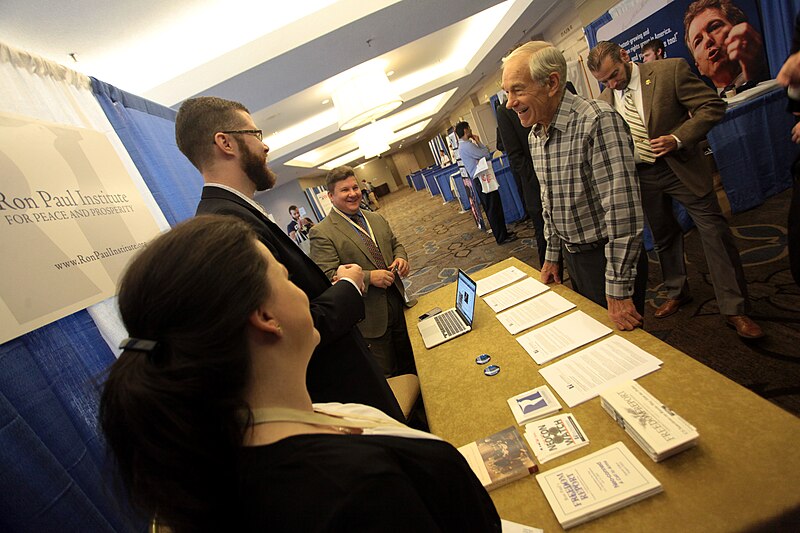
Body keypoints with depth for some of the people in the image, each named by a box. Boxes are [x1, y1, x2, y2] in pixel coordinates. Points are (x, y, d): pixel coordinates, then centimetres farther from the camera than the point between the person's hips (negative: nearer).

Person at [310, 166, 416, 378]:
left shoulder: (377, 219, 9)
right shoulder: (322, 233, -14)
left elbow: (395, 244, 20)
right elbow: (327, 278, -20)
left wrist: (401, 257, -4)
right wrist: (369, 277, -27)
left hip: (397, 301, 7)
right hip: (370, 316, -6)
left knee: (410, 362, 25)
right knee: (387, 374, 11)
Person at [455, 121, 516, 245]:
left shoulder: (464, 145, 17)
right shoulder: (467, 145, -16)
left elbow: (481, 155, 16)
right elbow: (487, 155, -14)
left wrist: (477, 143, 4)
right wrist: (478, 142, -5)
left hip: (479, 179, 11)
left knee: (494, 207, 16)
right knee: (493, 208, -4)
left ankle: (502, 232, 26)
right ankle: (501, 237, 4)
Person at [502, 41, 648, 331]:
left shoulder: (598, 120, -23)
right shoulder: (535, 136, 4)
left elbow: (623, 211, -26)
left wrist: (618, 290, -23)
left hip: (607, 257, -7)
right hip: (572, 257, 7)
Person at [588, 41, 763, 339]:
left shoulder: (670, 71, -10)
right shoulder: (605, 99, 3)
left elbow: (712, 106, -10)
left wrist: (678, 139, -23)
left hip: (681, 168, -4)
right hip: (641, 176, 4)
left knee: (714, 231, -3)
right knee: (663, 237, 16)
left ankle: (734, 309, 8)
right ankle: (676, 293, 34)